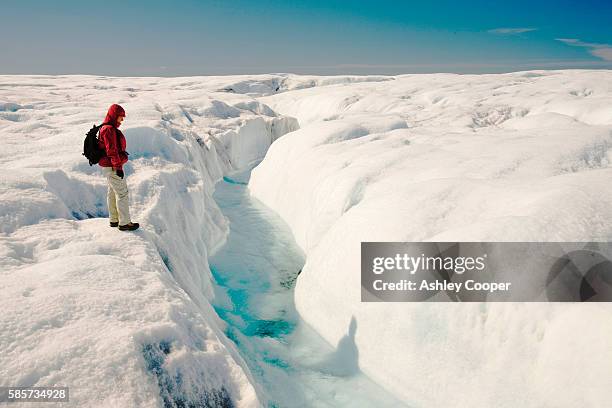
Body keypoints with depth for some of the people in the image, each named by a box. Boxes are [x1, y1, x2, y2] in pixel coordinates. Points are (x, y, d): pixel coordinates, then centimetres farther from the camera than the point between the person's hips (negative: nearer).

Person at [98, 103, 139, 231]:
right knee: (122, 193, -6)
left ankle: (114, 220, 25)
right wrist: (118, 167, -21)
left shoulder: (110, 128, 14)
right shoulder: (109, 129, -18)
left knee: (113, 192, 16)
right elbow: (112, 150, -21)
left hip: (108, 165, 11)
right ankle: (124, 223, -1)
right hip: (112, 166, -11)